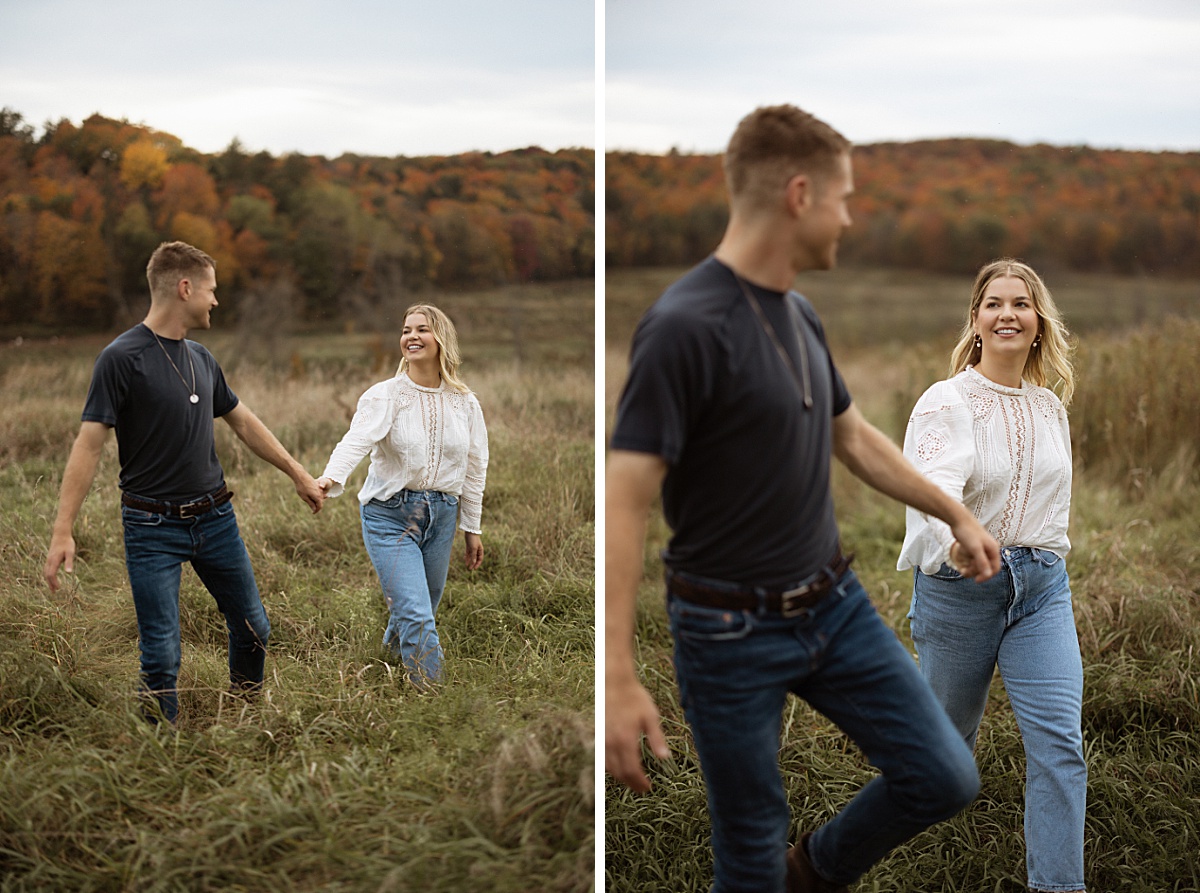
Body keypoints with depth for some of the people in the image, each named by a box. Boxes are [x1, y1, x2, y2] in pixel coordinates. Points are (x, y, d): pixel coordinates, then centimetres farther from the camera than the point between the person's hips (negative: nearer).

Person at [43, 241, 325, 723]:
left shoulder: (200, 358, 8)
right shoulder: (122, 358, -13)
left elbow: (243, 422, 21)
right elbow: (89, 444, -16)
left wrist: (298, 474, 26)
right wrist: (63, 531, -22)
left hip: (215, 517, 6)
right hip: (153, 526, -6)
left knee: (253, 628, 13)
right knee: (161, 653, -3)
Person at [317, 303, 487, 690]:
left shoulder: (465, 402, 5)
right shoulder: (384, 395, -7)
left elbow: (474, 467, 13)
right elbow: (357, 439, -25)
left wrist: (472, 528, 15)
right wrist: (331, 477, -45)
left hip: (442, 515, 4)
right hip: (390, 515, -4)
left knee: (422, 611, 14)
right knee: (415, 615, -13)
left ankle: (391, 653, 43)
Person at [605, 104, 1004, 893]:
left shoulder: (799, 314, 5)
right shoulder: (684, 325, -23)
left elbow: (854, 436, 21)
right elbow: (626, 503, -25)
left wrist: (956, 513, 25)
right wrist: (619, 679, -29)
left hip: (836, 607, 7)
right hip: (732, 632, -7)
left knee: (944, 776, 4)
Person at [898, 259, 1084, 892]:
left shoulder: (1050, 407, 7)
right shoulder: (946, 402, -12)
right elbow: (935, 484, -32)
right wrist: (960, 537, -52)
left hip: (1041, 585, 4)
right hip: (958, 589, -4)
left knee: (1059, 739, -10)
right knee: (949, 730, 12)